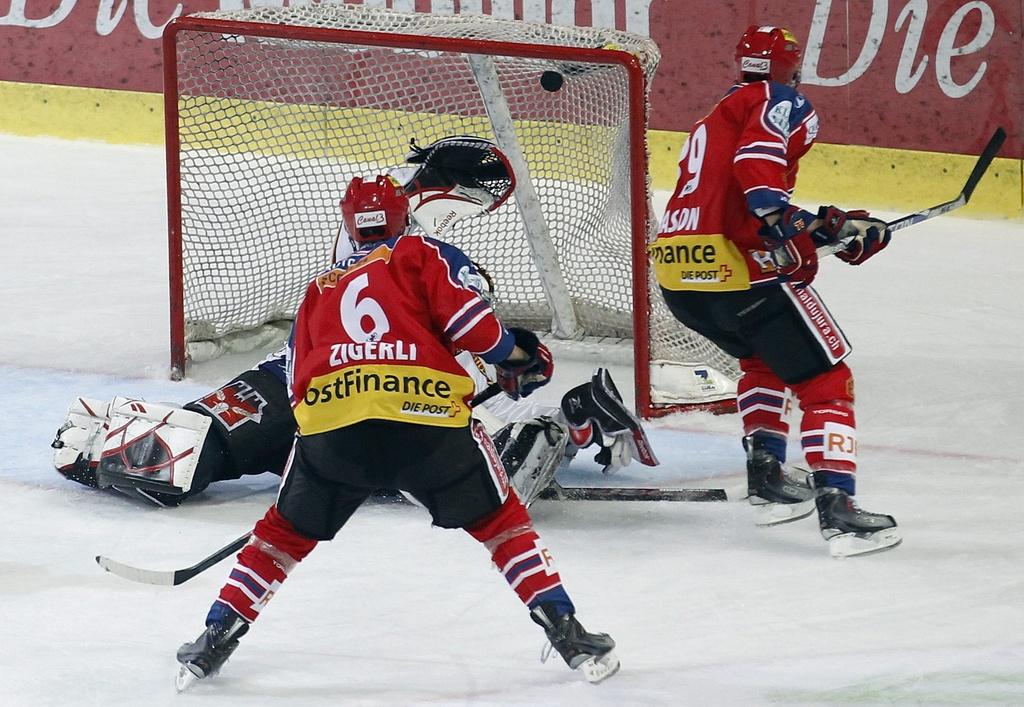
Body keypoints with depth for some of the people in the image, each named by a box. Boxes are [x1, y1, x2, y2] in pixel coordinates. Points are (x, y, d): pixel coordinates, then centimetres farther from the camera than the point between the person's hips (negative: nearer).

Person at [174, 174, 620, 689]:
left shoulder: (319, 289, 31)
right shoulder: (425, 255, 19)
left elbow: (298, 385, 27)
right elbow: (469, 322, 2)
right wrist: (517, 357, 19)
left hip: (329, 418, 2)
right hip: (426, 413, -2)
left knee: (286, 531, 24)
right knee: (498, 521, 16)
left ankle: (218, 636, 18)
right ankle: (564, 630, 6)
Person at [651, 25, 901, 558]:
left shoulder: (715, 119, 29)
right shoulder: (782, 103, 2)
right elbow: (755, 167, -18)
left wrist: (828, 225, 21)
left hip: (675, 274, 8)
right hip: (735, 268, -8)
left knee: (763, 354, 33)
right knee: (825, 379, 1)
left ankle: (765, 474, 25)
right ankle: (836, 507, -11)